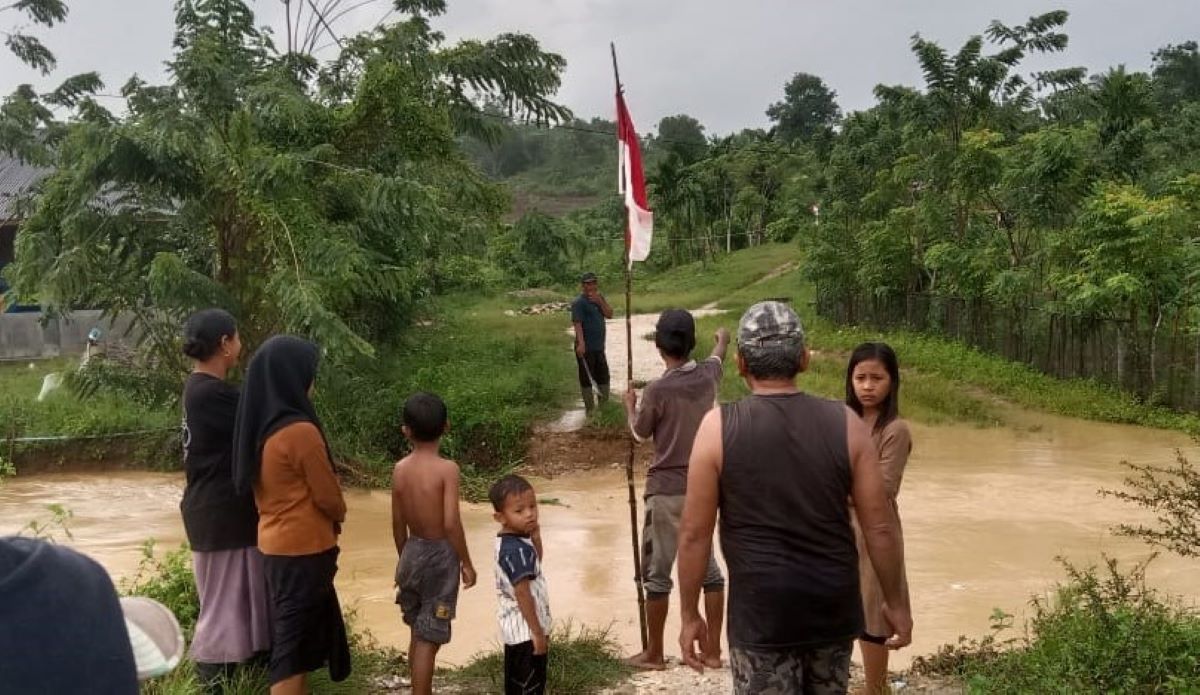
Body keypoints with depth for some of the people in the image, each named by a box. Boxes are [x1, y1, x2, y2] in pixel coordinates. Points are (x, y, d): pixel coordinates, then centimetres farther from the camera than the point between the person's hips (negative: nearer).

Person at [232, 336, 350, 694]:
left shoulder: (259, 428, 3)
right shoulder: (301, 431, -22)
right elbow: (327, 495, -15)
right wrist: (339, 515, 8)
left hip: (274, 544, 8)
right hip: (304, 548, -8)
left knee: (289, 636, 20)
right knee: (294, 642, 0)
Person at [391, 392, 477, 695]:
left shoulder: (400, 469, -2)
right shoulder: (447, 468, -18)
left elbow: (398, 523, 5)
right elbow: (451, 523, -22)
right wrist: (466, 562, -10)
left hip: (413, 552, 6)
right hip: (440, 555, -6)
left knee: (418, 633, 22)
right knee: (429, 639, 0)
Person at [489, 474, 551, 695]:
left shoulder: (508, 541, 6)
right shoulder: (517, 549, -25)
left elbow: (534, 565, 21)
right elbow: (522, 593, -25)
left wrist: (536, 538, 3)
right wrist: (538, 632, -20)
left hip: (518, 629, 10)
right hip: (526, 631, -10)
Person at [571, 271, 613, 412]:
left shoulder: (599, 298, 12)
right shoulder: (579, 302, -12)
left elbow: (609, 314, 3)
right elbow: (577, 323, -21)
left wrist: (600, 301, -12)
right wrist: (581, 343, -31)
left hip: (599, 347, 8)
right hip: (586, 348, -8)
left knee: (603, 377, 17)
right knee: (587, 378, 0)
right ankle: (590, 409, 8)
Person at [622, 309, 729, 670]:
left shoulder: (657, 390, -17)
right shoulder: (708, 375, -2)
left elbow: (640, 432, 0)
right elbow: (717, 357, 24)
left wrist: (629, 406, 20)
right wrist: (723, 339, 47)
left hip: (667, 491, -5)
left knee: (657, 573, 6)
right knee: (708, 567, 14)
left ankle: (654, 652, 16)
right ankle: (713, 650, 19)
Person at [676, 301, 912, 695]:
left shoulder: (719, 427, -10)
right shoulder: (845, 423, -5)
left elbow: (694, 533, -8)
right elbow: (880, 526, -2)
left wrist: (689, 614, 2)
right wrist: (896, 603, 10)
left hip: (761, 612, -3)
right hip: (833, 607, 3)